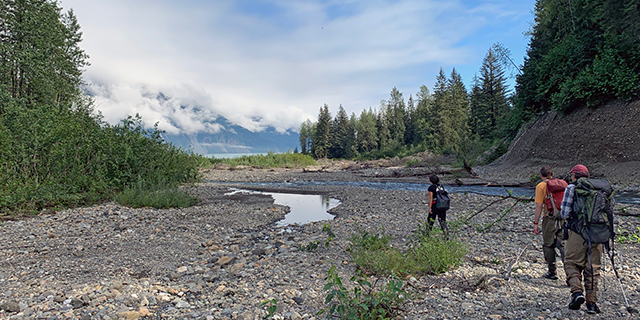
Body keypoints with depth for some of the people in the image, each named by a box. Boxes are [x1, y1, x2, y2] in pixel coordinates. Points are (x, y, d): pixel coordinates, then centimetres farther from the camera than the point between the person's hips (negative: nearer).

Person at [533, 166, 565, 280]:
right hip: (563, 219, 4)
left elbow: (539, 206, -11)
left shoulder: (541, 186, -6)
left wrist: (535, 223, -7)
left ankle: (552, 272, 15)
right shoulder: (562, 183, 8)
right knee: (562, 245, 10)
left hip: (550, 219, -4)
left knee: (548, 246, 9)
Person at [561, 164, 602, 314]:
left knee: (572, 263, 7)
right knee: (593, 268, 9)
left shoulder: (571, 188, -2)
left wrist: (568, 219, 13)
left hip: (578, 233, -4)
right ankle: (591, 303, 11)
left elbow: (565, 211, -8)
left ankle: (577, 292, -11)